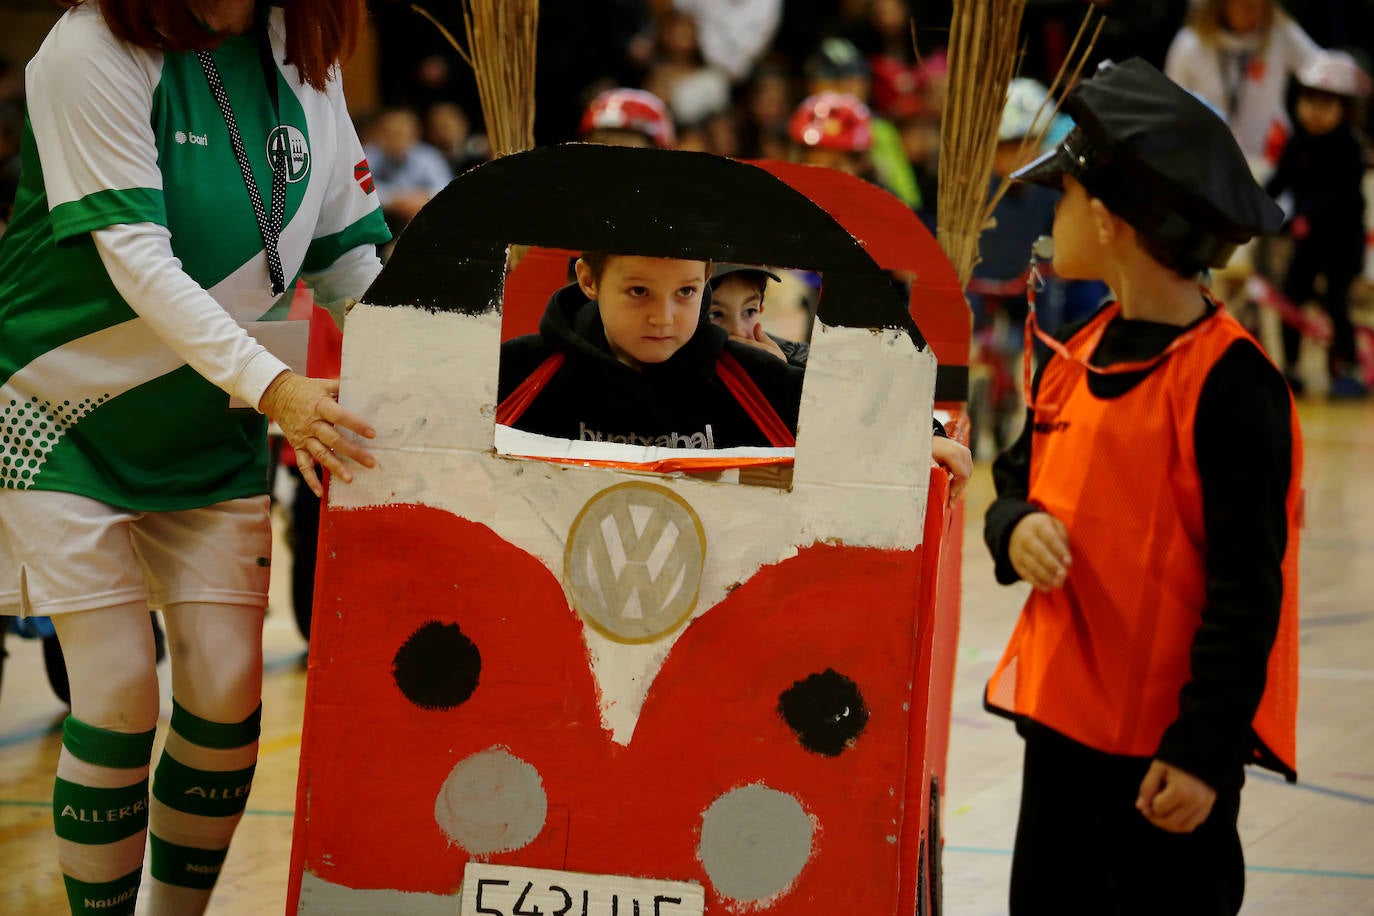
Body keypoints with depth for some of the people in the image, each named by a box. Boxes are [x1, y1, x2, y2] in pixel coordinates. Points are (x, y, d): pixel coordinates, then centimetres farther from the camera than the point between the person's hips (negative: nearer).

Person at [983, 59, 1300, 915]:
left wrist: (1206, 750, -18)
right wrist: (1017, 527, -5)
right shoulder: (1077, 358, 8)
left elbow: (1246, 587, -17)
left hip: (1170, 743, -8)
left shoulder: (1228, 382, -16)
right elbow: (1020, 481, 20)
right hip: (1065, 714, 8)